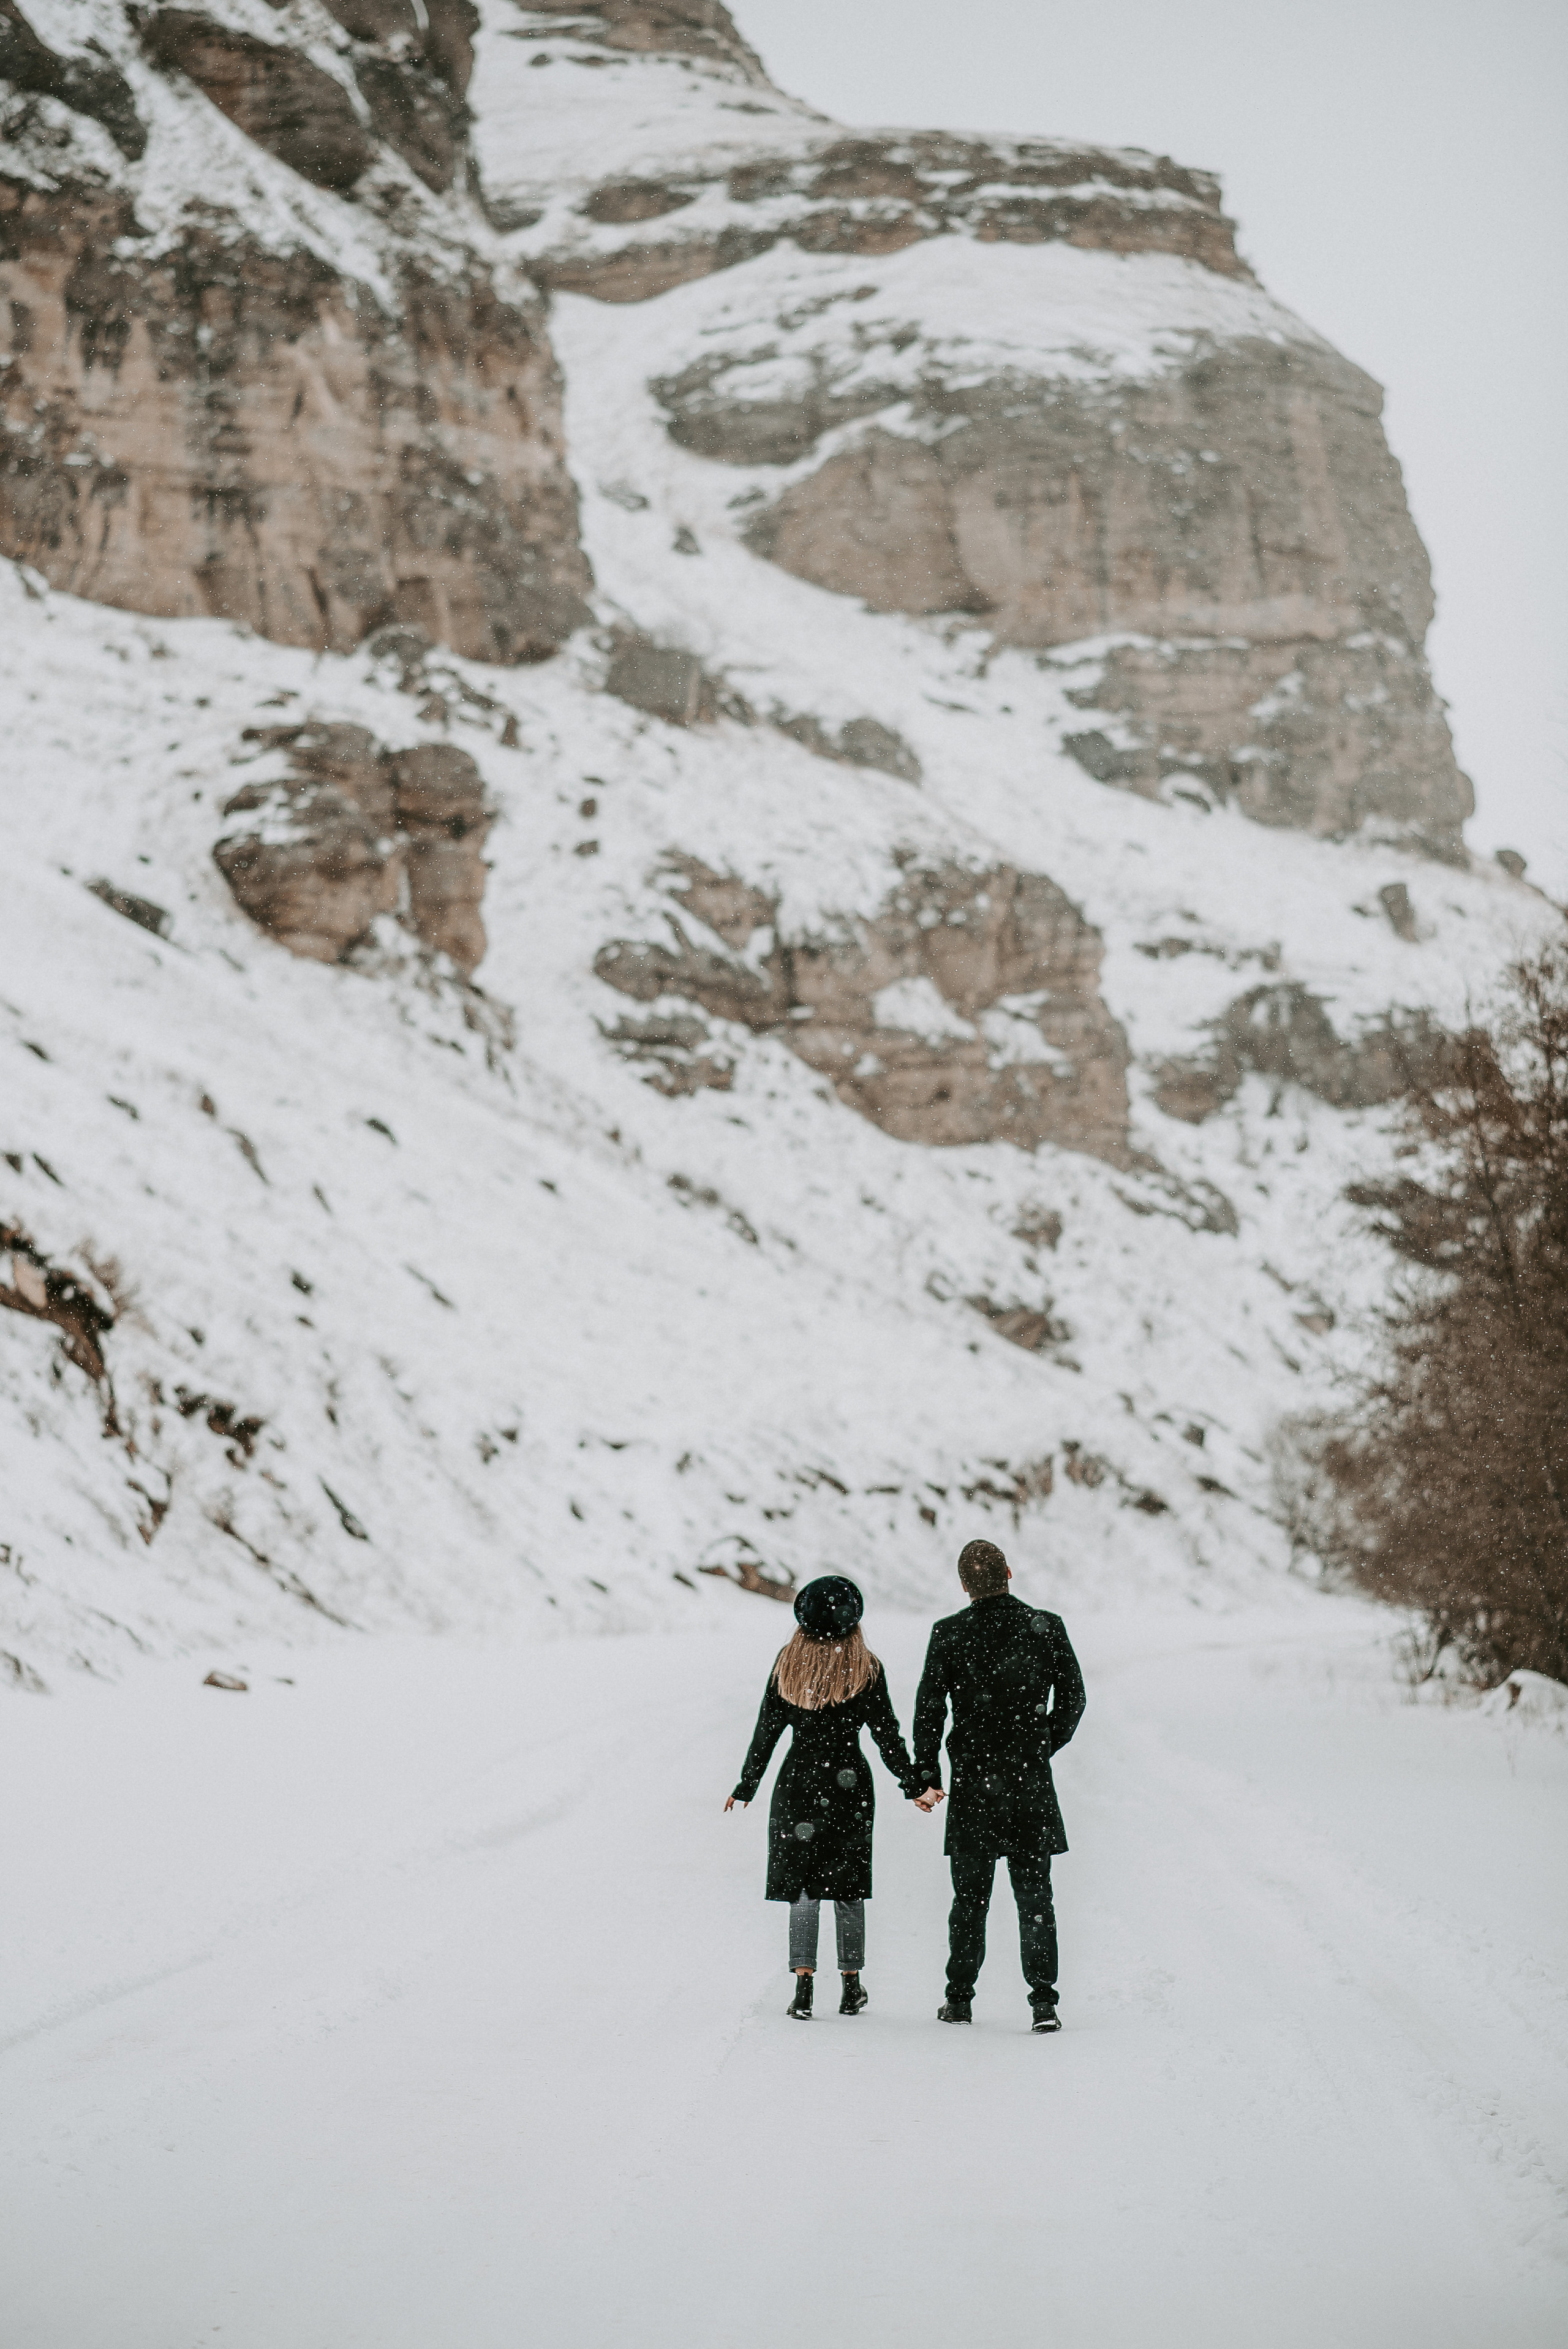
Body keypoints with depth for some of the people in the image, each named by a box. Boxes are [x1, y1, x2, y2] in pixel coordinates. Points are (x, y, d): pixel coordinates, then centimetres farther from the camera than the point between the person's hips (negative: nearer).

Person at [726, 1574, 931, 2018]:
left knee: (802, 1887, 5)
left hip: (797, 1781, 1)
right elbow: (887, 1734, -3)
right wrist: (913, 1784, 7)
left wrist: (747, 1786, 9)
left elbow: (766, 1730, 1)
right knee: (847, 1885, 11)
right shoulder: (865, 1669, -7)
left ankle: (803, 1986, -6)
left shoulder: (788, 1664, -3)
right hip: (850, 1783, 0)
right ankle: (851, 1987, 16)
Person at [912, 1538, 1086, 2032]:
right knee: (1035, 1897, 4)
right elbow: (1072, 1699, 4)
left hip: (972, 1781, 0)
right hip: (1032, 1781, 0)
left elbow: (928, 1708, -5)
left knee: (970, 1898, 11)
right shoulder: (1047, 1628, -3)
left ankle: (960, 2000, 16)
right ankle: (1044, 2002, -3)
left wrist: (927, 1777, 2)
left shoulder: (949, 1634, -5)